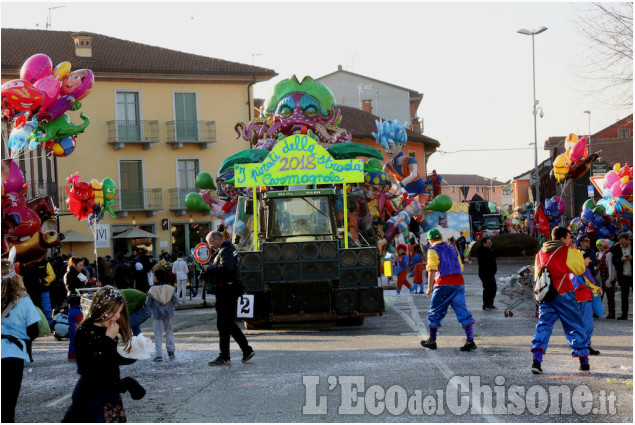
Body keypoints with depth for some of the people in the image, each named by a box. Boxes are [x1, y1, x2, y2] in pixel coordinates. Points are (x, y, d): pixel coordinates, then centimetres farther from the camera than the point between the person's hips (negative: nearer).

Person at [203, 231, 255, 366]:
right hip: (227, 292, 11)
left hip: (227, 292, -11)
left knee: (223, 324, -5)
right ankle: (247, 350, 20)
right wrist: (208, 268, 4)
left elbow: (225, 268, -29)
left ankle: (224, 357, -1)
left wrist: (207, 268, -18)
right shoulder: (226, 249, 20)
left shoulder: (226, 250, -13)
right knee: (228, 323, 16)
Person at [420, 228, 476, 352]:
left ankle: (432, 341, 15)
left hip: (444, 285, -5)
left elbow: (432, 269, -11)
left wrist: (429, 288, -12)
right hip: (459, 283, 5)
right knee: (463, 312, 2)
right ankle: (470, 341, -7)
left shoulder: (433, 250, 0)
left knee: (435, 313, 8)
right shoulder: (452, 249, 19)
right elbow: (460, 268, 20)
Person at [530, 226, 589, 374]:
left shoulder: (540, 253, 14)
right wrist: (575, 251, 14)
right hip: (563, 294, -4)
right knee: (575, 327, 6)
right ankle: (584, 363, 9)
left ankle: (536, 360, -14)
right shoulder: (566, 251, -3)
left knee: (543, 325, 4)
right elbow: (580, 269, 5)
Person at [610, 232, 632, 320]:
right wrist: (621, 259, -17)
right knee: (624, 296, 7)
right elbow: (614, 261, 2)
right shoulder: (616, 248, 4)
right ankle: (624, 314, 12)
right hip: (623, 276, 2)